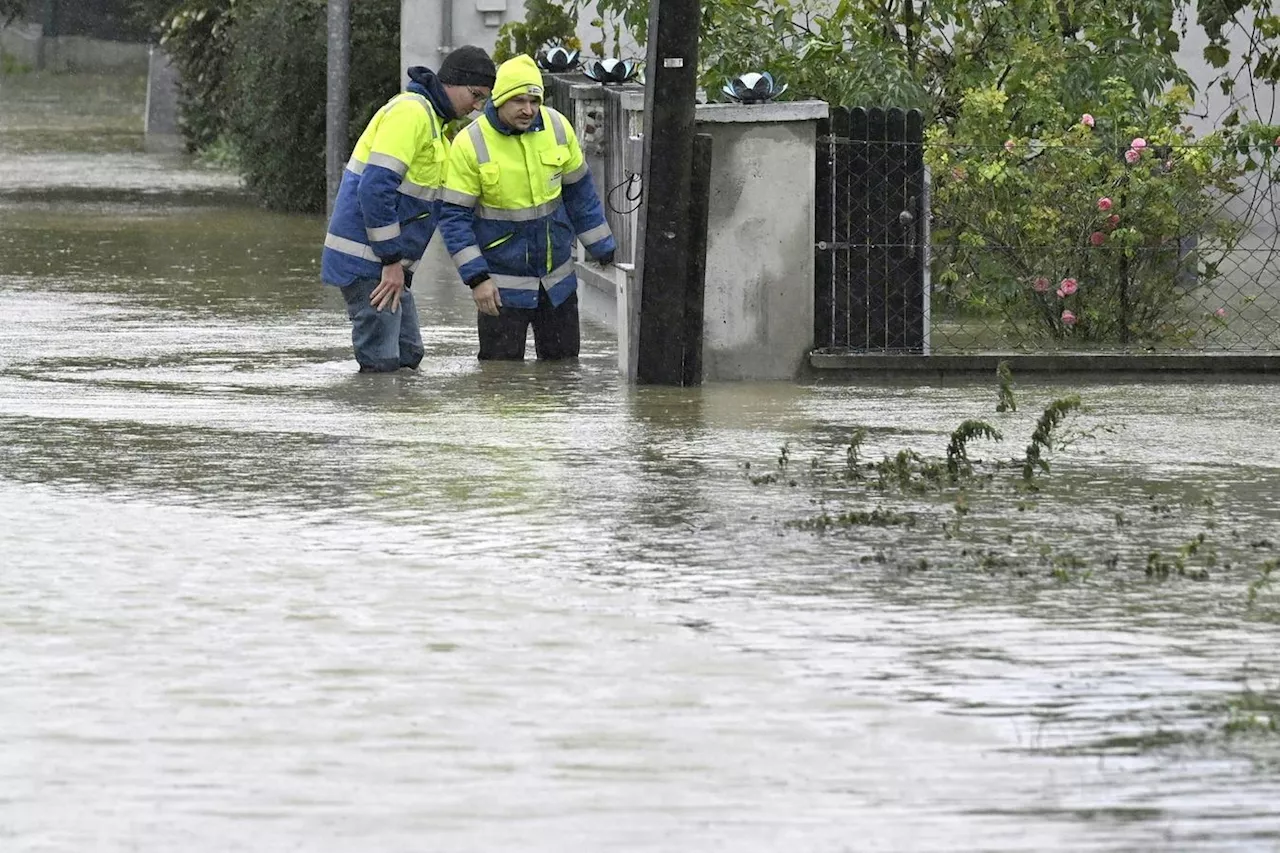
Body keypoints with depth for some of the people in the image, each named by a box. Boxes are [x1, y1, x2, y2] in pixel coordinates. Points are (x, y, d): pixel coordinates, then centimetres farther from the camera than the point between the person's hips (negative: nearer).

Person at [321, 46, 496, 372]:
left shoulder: (432, 118, 19)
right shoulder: (410, 111, -15)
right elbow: (376, 188, -23)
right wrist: (392, 261, -20)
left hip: (388, 263, 11)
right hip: (366, 260, -11)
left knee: (407, 355, 12)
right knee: (382, 362, -12)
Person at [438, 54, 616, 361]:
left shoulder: (557, 127, -5)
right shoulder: (471, 144, -17)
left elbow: (579, 192, 9)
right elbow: (454, 216, -13)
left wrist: (603, 249, 12)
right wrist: (477, 278, -18)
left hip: (557, 277, 4)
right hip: (502, 283, -4)